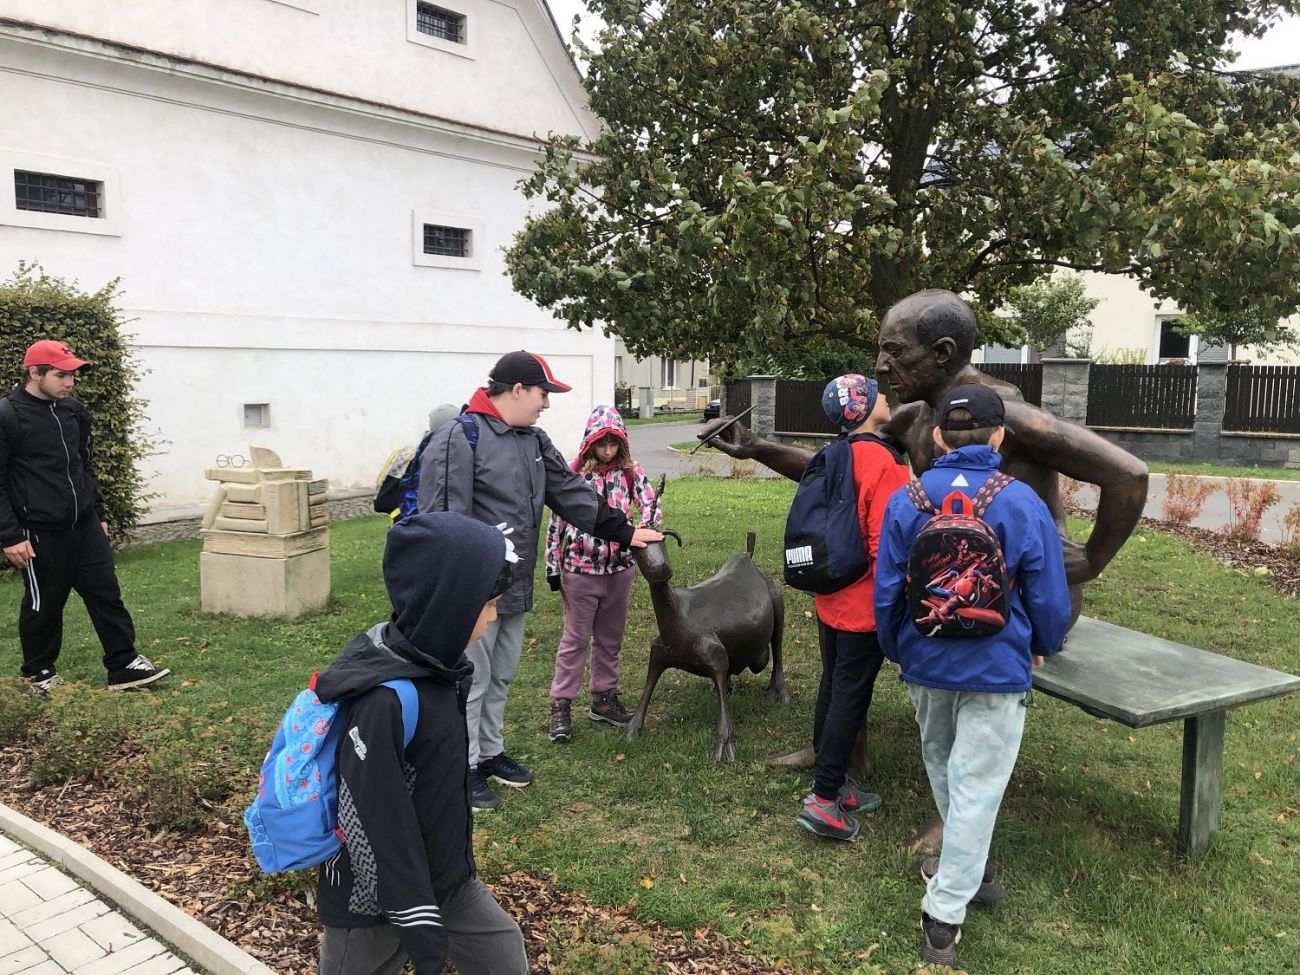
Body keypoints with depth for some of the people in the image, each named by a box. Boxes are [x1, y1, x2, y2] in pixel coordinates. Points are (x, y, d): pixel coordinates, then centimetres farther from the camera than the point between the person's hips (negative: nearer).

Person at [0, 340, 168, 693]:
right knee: (44, 606, 8)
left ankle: (124, 666, 13)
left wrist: (98, 514, 19)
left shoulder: (74, 410, 8)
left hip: (85, 526, 6)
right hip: (41, 534, -6)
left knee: (106, 594, 6)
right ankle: (39, 675, 26)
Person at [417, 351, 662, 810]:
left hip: (515, 587, 9)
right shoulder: (458, 440, -18)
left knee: (502, 676, 20)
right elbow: (442, 520, -21)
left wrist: (623, 530, 10)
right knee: (471, 681, 5)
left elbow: (571, 492, 14)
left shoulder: (532, 440, 11)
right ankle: (465, 767, 20)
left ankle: (490, 751, 36)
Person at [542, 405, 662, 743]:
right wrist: (553, 566, -2)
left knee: (610, 639, 15)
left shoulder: (632, 472, 0)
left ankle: (603, 699, 29)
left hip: (620, 569, 3)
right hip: (581, 571, -3)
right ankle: (560, 706, 13)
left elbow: (651, 506, -10)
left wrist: (646, 528, -34)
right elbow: (556, 521, -2)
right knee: (575, 639, 5)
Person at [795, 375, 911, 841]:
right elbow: (887, 544, -22)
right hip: (865, 606, -8)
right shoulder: (884, 463, -19)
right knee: (851, 696, -1)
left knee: (834, 686, 16)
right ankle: (824, 800, 5)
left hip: (831, 599, 8)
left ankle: (832, 781, 29)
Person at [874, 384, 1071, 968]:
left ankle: (969, 870, 43)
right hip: (996, 669, -3)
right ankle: (944, 917, 11)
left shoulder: (904, 501, -7)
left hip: (926, 663, 3)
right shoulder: (1022, 503, -14)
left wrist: (896, 652, 16)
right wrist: (1041, 649, 13)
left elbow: (886, 593, -2)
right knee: (977, 784, 5)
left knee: (943, 767, 24)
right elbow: (1050, 599, -8)